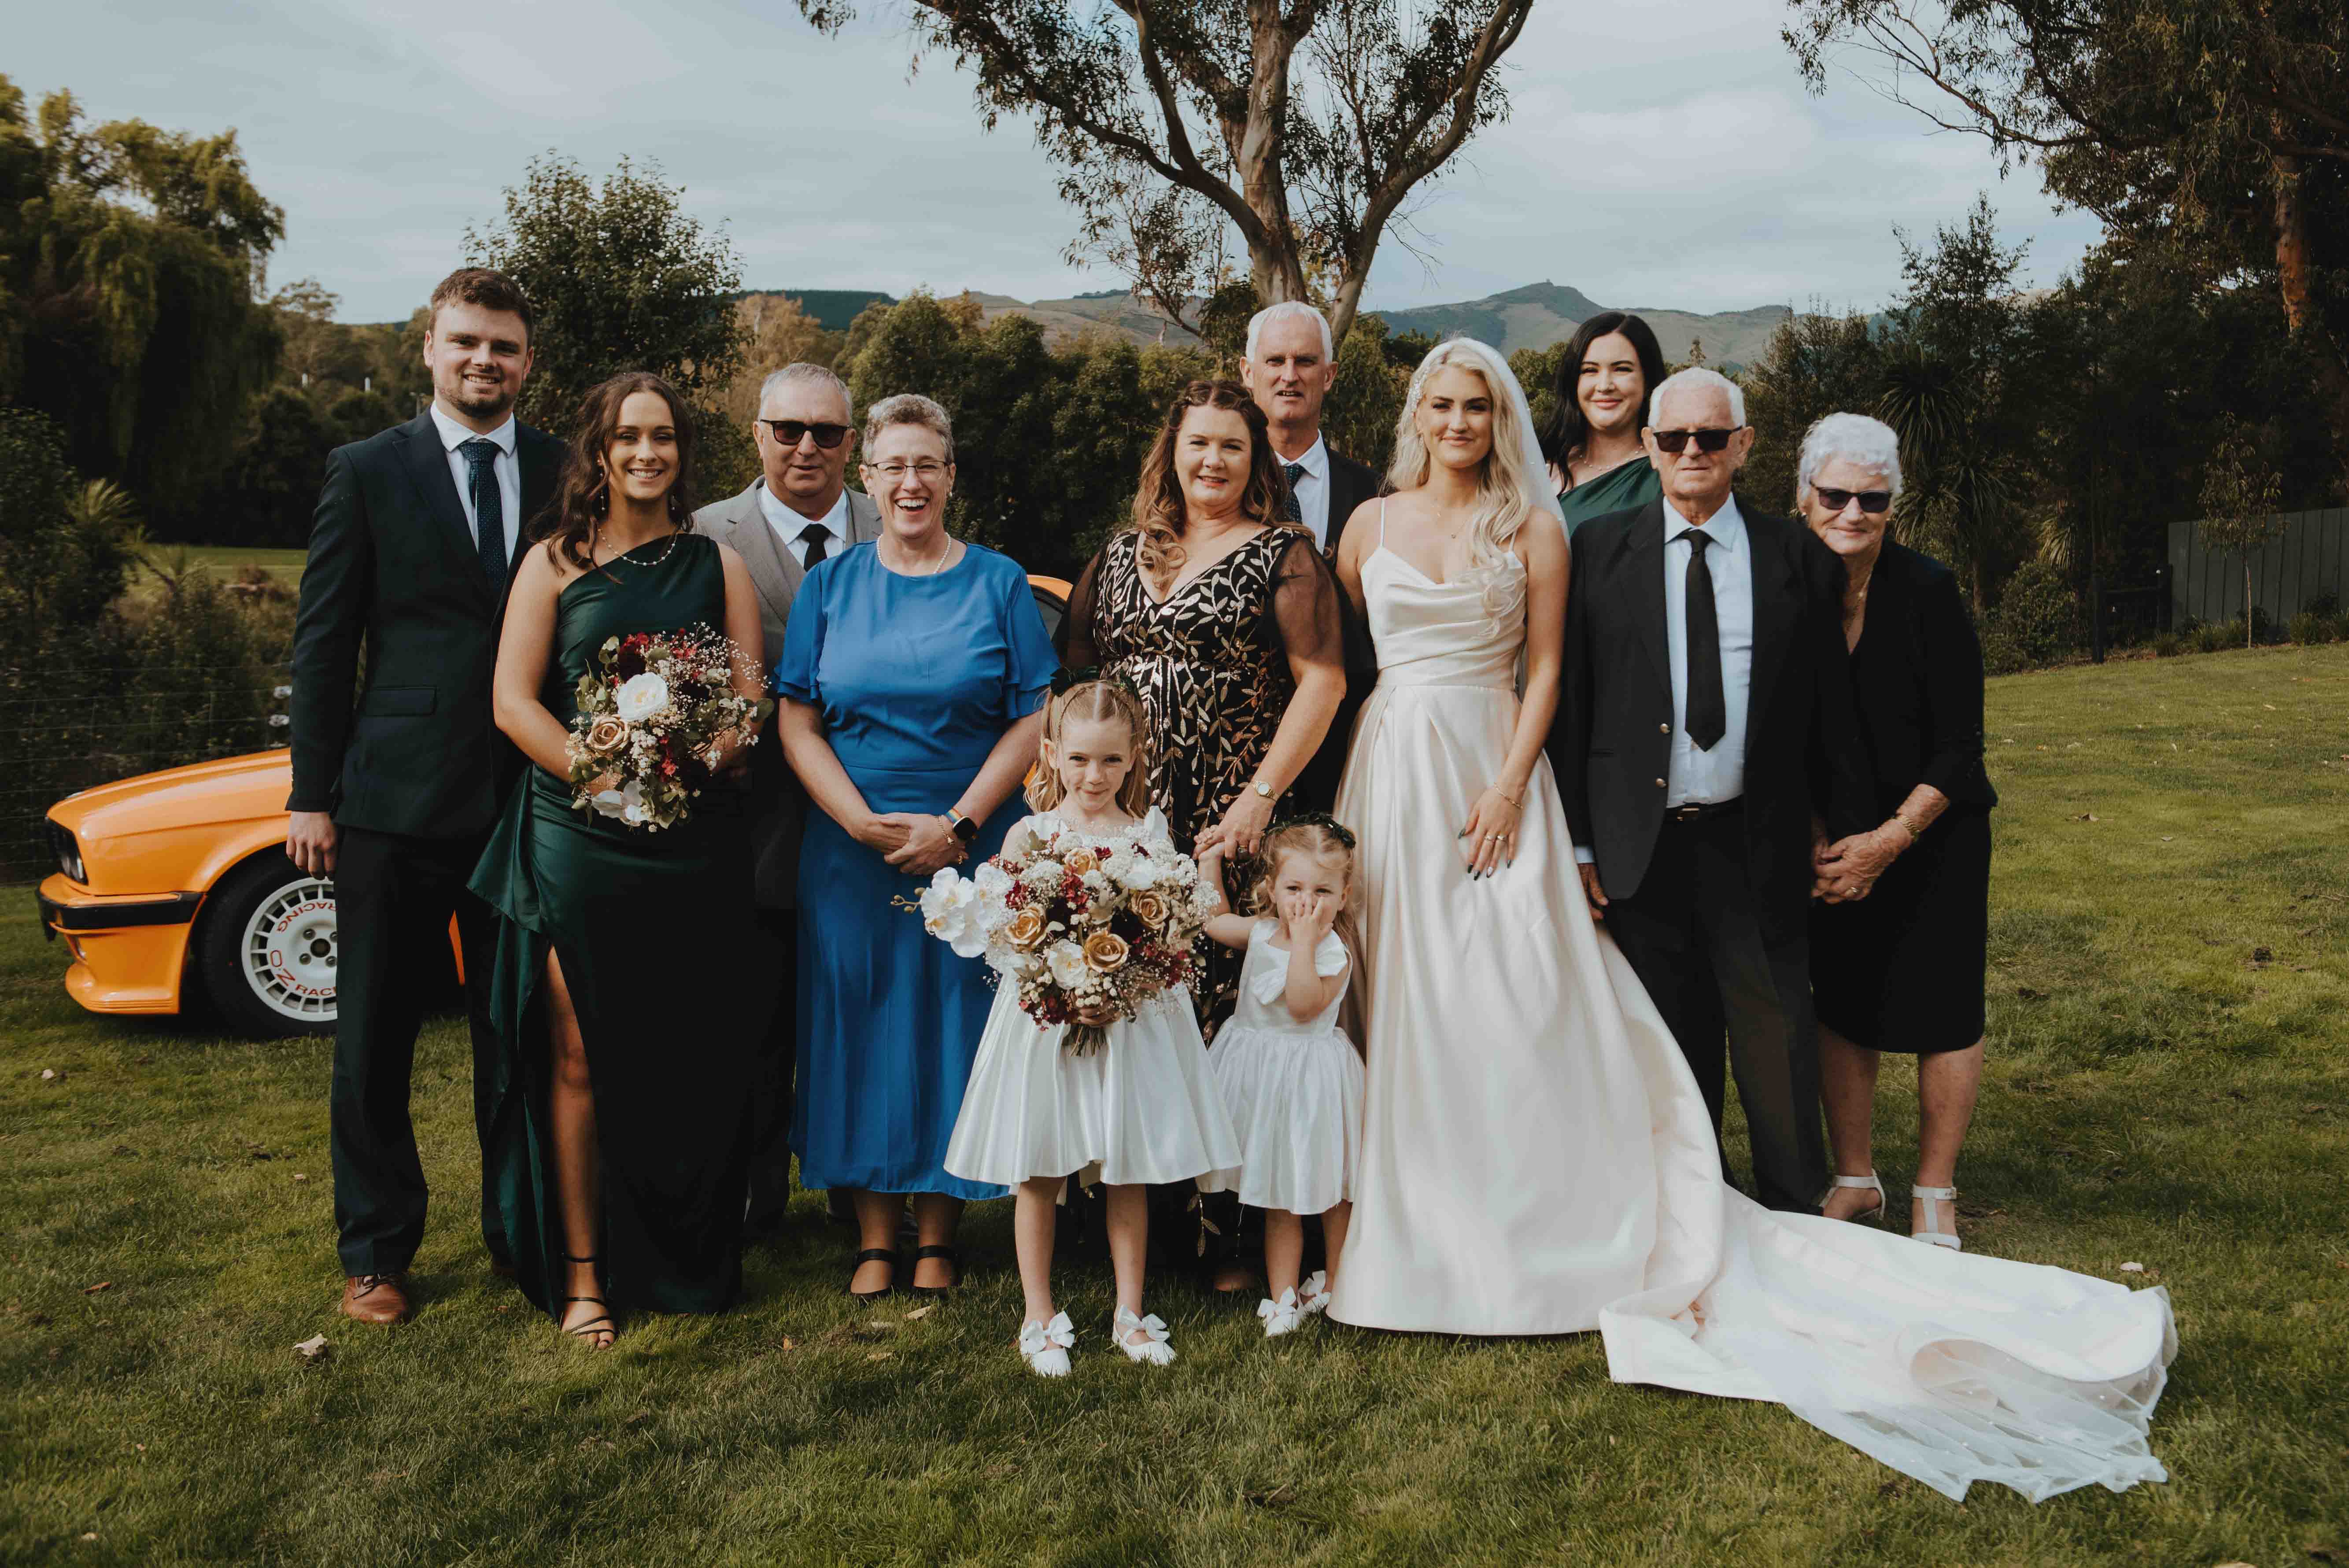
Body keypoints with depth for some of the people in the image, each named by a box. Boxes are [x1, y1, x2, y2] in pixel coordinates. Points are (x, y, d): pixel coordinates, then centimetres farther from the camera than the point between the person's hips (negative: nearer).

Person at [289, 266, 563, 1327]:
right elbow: (322, 643, 1)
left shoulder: (567, 475, 6)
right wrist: (311, 795, -4)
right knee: (374, 1040, 7)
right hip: (395, 800, -1)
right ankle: (377, 1251, 22)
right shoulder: (366, 472, 2)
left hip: (532, 796, 1)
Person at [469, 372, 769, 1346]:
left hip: (696, 841, 1)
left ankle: (689, 1266, 20)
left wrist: (696, 768, -16)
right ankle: (581, 1276, 11)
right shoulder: (554, 564, 7)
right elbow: (513, 701, -2)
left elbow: (752, 701, 4)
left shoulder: (718, 565, 11)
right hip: (577, 839, -1)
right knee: (579, 1060, 1)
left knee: (690, 1063, 5)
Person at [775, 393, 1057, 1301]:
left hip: (973, 846, -1)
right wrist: (865, 823, -11)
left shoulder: (999, 583, 4)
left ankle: (938, 1234, 17)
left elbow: (1036, 718, -2)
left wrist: (958, 825, -12)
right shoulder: (829, 586, 8)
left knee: (955, 1019, 3)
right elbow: (797, 721, 2)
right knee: (860, 1024, 4)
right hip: (852, 847, 1)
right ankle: (877, 1237, 16)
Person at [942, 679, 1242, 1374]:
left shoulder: (1148, 833, 2)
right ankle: (1040, 1317, 20)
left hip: (1134, 1018, 1)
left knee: (1128, 1172, 9)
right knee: (1038, 1172, 6)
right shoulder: (1029, 835, -1)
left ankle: (1130, 1313, 23)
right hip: (1045, 1018, -1)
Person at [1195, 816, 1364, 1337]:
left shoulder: (1335, 953, -15)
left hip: (1312, 1076, -5)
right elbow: (1212, 918, 17)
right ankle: (1283, 1297, 21)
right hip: (1262, 1072, 5)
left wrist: (1304, 942, -29)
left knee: (1331, 1191, 6)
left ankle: (1334, 1286, 21)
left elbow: (1304, 1006, -28)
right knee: (1278, 1199, 13)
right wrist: (1210, 857, 14)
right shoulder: (1261, 932, 2)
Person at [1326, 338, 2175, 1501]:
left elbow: (1547, 665, 2)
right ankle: (1400, 1229, 19)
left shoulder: (1530, 525, 4)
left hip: (1491, 778, -2)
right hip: (1392, 781, 2)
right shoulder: (1372, 524, 10)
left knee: (1518, 1013, -2)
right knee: (1395, 1011, 6)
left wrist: (1509, 787, -8)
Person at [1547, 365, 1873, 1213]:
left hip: (1758, 848, 0)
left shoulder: (1799, 557, 5)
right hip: (1641, 847, 0)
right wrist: (1577, 840, -2)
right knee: (1667, 1048, 11)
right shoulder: (1601, 549, 3)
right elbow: (1572, 699, 2)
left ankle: (1795, 1223, 22)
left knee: (1778, 1040, 5)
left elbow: (1832, 710, 7)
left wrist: (1851, 832, 6)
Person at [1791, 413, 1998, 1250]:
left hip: (1934, 834, -3)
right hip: (1833, 840, 3)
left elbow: (1960, 746, -14)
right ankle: (1854, 1179, 25)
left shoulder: (1927, 591, -16)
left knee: (1941, 1011, 3)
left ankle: (1934, 1192, 20)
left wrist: (1890, 839, -20)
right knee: (1838, 1005, 9)